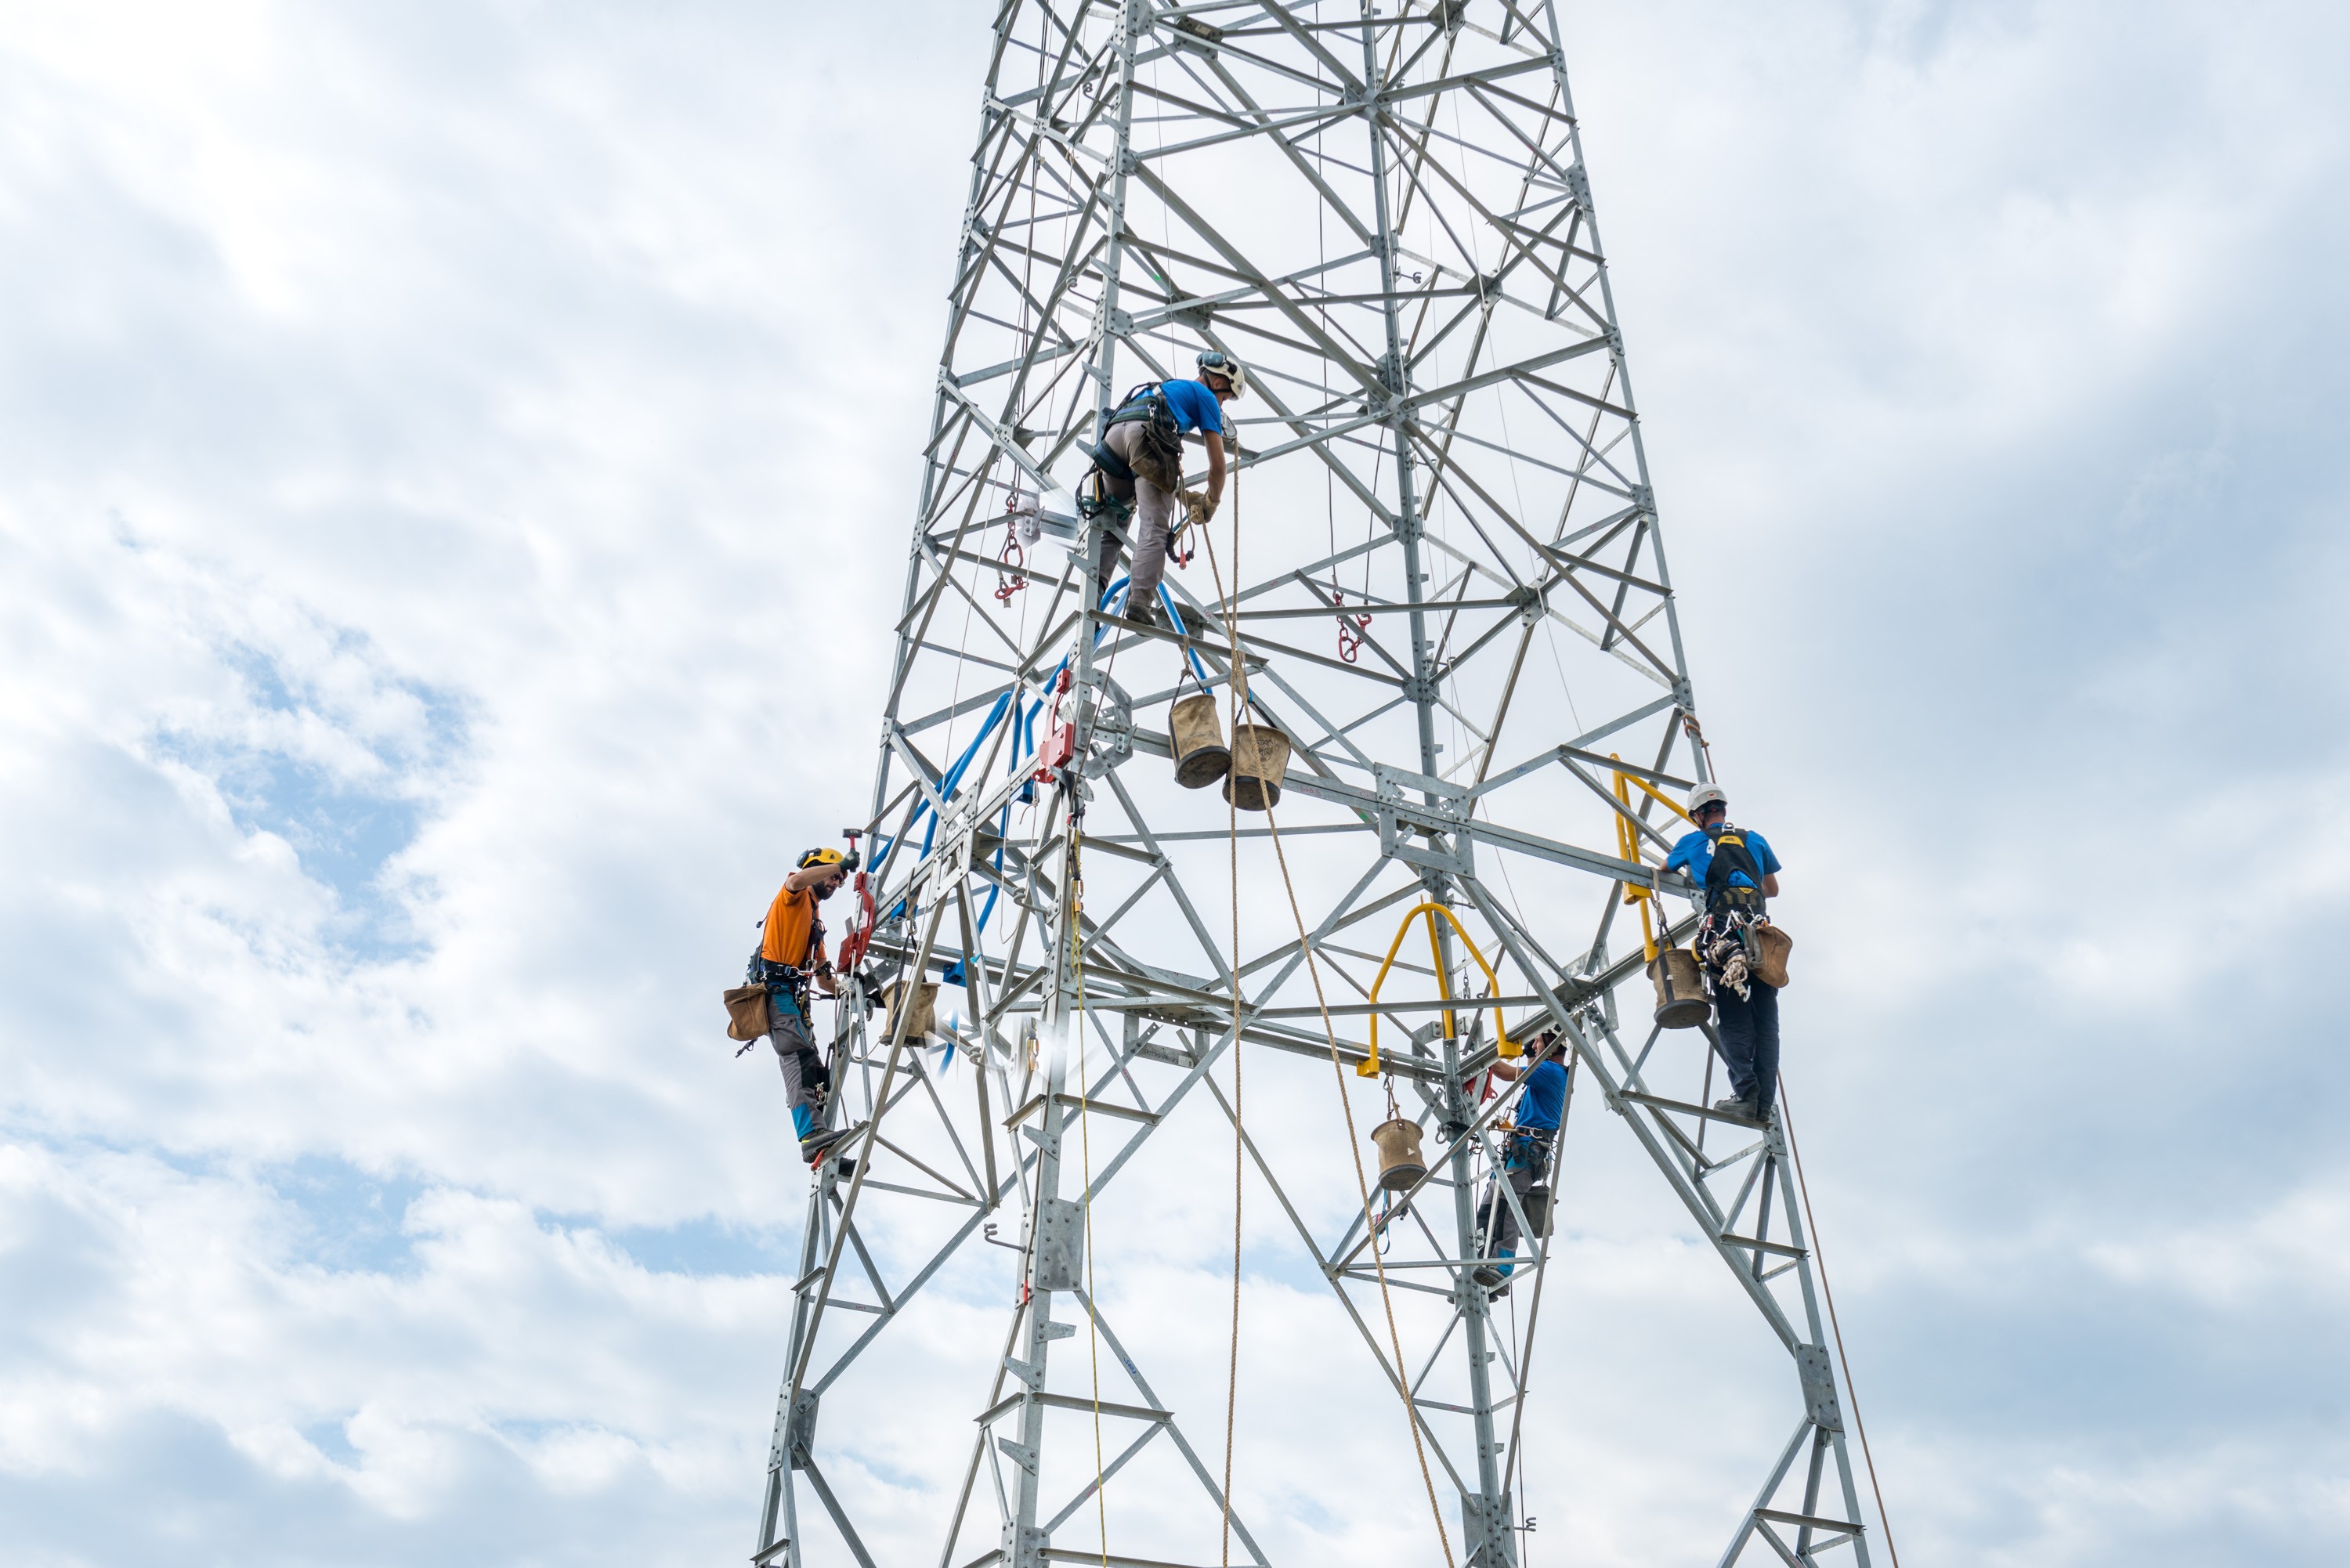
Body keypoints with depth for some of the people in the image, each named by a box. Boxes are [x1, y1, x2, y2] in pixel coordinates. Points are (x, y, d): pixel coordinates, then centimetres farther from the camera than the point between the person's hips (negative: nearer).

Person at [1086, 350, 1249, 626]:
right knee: (1155, 529, -10)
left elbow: (1169, 470, 44)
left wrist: (1189, 499, 40)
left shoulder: (1167, 389, 42)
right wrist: (1212, 502, 31)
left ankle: (1092, 591, -8)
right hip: (1146, 435, -7)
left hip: (1113, 436, 7)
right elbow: (1217, 465, 15)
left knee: (1111, 528, 11)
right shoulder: (1205, 397, 20)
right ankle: (1140, 602, -24)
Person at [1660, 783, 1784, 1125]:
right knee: (1765, 1021, 3)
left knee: (1733, 1020, -4)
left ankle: (1745, 1094, -18)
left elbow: (1665, 868, 39)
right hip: (1761, 928, 3)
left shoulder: (1692, 841, 17)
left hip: (1723, 929, -3)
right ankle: (1764, 1103, -3)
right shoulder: (1755, 840, 23)